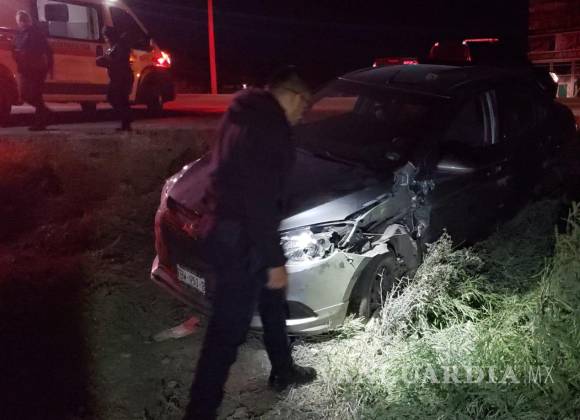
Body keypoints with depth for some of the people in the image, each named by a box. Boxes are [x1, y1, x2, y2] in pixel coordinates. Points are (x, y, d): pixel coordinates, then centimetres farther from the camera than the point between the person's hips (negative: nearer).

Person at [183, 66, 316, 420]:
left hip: (224, 225, 11)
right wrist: (275, 260, -18)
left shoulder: (249, 112, 10)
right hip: (237, 237, -10)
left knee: (273, 302, 25)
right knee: (229, 330, 2)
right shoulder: (268, 125, -22)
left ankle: (283, 371, 45)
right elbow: (260, 200, -25)